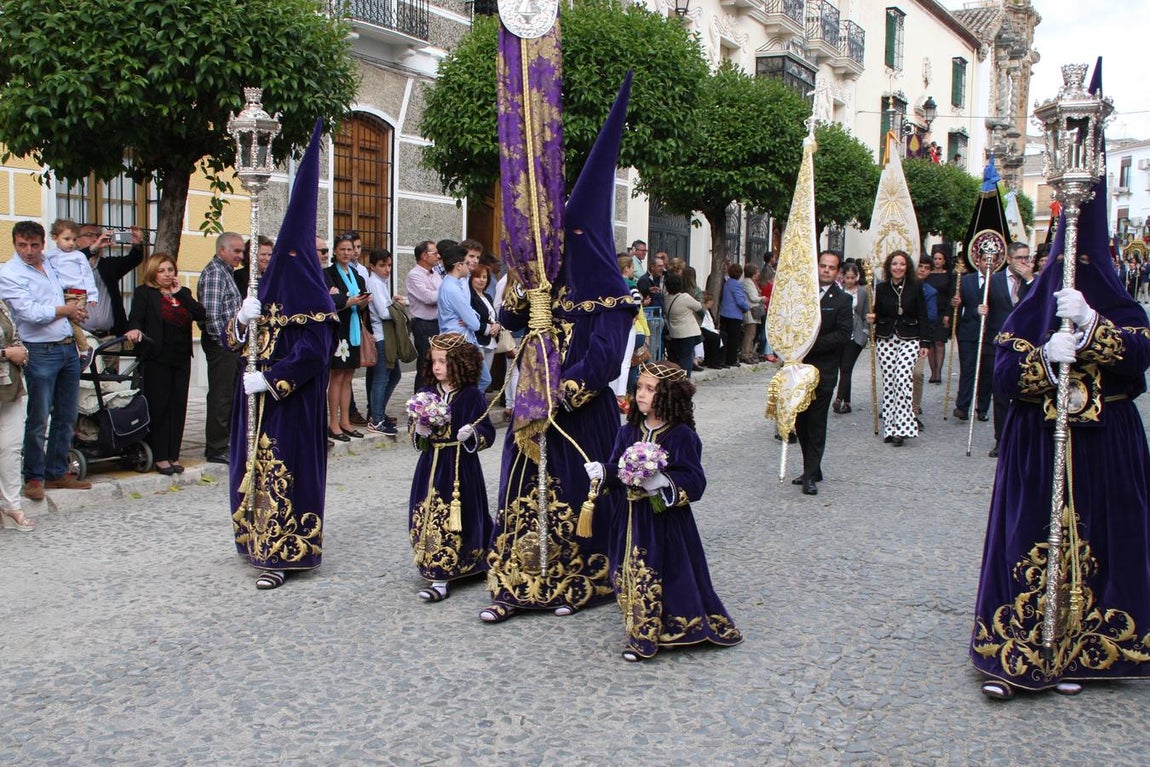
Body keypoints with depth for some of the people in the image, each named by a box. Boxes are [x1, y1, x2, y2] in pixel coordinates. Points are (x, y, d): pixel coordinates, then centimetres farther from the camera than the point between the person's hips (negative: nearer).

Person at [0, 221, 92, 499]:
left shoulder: (50, 264, 11)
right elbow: (31, 313, -17)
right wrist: (67, 310, -3)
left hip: (68, 348, 7)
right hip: (41, 353, -7)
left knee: (67, 416, 11)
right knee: (38, 419, -3)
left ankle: (57, 472, 21)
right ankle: (34, 478, 9)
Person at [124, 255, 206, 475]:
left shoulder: (183, 293, 15)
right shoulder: (144, 293, 3)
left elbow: (201, 315, 1)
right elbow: (136, 317, -11)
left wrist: (180, 293, -1)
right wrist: (134, 329, -32)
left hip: (181, 359, 4)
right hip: (158, 359, -4)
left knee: (178, 407, 5)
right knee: (158, 407, -2)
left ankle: (173, 455, 13)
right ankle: (160, 457, 5)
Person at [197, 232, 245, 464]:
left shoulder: (225, 272, 20)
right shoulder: (214, 273, -12)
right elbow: (212, 313, -20)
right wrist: (223, 341, -18)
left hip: (229, 343, 10)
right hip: (220, 343, -10)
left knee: (229, 394, 14)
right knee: (221, 395, -5)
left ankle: (223, 442, 22)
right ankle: (216, 449, 1)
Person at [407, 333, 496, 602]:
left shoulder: (472, 396, -8)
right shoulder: (427, 393, 6)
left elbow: (487, 433, -6)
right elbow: (412, 425, 13)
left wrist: (472, 434, -26)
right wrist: (418, 429, -9)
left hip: (461, 466, -5)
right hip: (431, 464, 5)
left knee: (453, 518, -2)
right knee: (427, 516, 6)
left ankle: (440, 579, 6)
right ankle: (438, 574, 20)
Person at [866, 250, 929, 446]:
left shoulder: (915, 288, 1)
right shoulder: (881, 288, 5)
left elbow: (922, 317, 4)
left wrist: (924, 343, 0)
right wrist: (872, 318, -9)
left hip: (908, 339, -2)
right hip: (885, 339, 2)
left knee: (902, 378, -16)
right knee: (888, 381, 2)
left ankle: (902, 427, -15)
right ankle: (890, 427, 8)